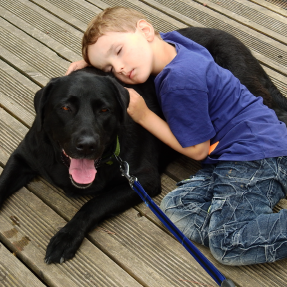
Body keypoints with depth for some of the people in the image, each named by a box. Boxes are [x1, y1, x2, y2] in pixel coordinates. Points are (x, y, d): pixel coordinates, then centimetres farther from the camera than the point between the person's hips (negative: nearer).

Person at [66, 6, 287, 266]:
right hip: (228, 158, 10)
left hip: (258, 154, -10)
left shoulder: (180, 83, -20)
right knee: (176, 207, -9)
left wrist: (143, 116, -5)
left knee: (227, 245, -23)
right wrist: (91, 63, 15)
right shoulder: (169, 41, 9)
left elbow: (196, 150, -9)